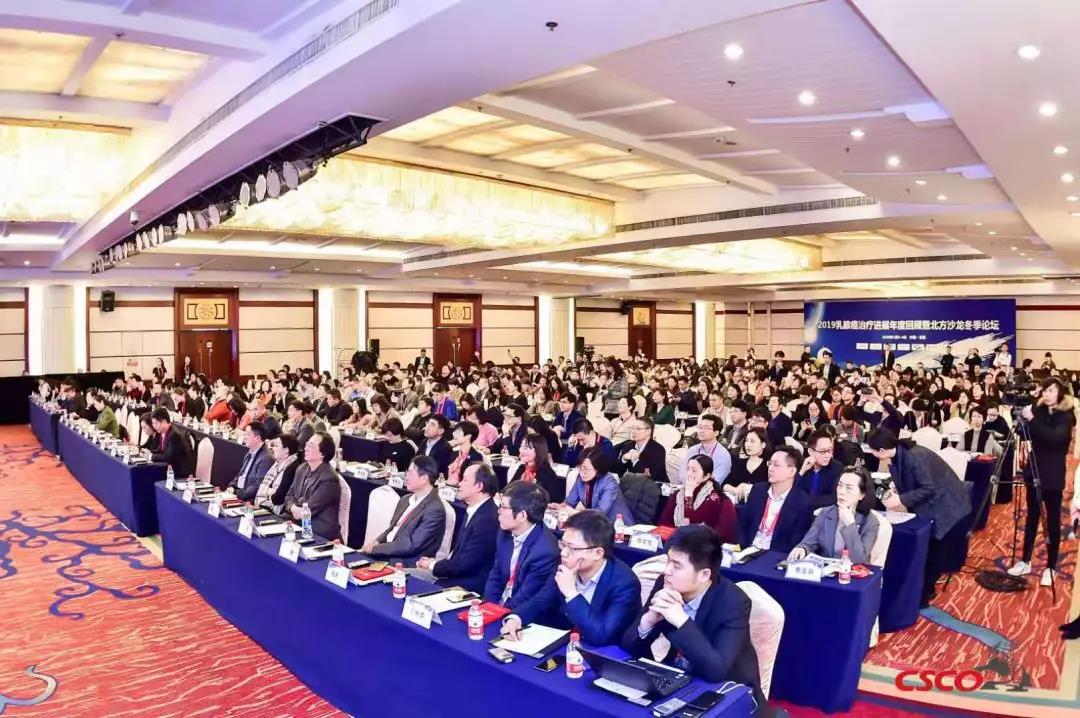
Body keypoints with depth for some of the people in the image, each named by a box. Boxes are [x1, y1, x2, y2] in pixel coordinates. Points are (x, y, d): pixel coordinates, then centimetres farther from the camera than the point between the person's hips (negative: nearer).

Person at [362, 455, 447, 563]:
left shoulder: (435, 510, -17)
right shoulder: (405, 499, 11)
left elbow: (411, 546, -20)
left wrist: (374, 548, -16)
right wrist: (376, 542, -5)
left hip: (407, 565, -8)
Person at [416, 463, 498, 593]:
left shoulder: (488, 519, -24)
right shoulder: (474, 510, 8)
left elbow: (464, 565, -22)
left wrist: (433, 566, -7)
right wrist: (438, 563, -2)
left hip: (470, 586, -8)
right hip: (457, 575, 8)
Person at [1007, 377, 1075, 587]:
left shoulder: (1066, 416, -9)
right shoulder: (1038, 410, 4)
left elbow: (1054, 438, -26)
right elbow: (1025, 434, 0)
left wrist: (1032, 419, -30)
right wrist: (1022, 417, -14)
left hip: (1052, 475, -5)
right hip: (1034, 471, 5)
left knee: (1052, 521, 3)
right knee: (1031, 517, 11)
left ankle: (1050, 567, 11)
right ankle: (1025, 562, 18)